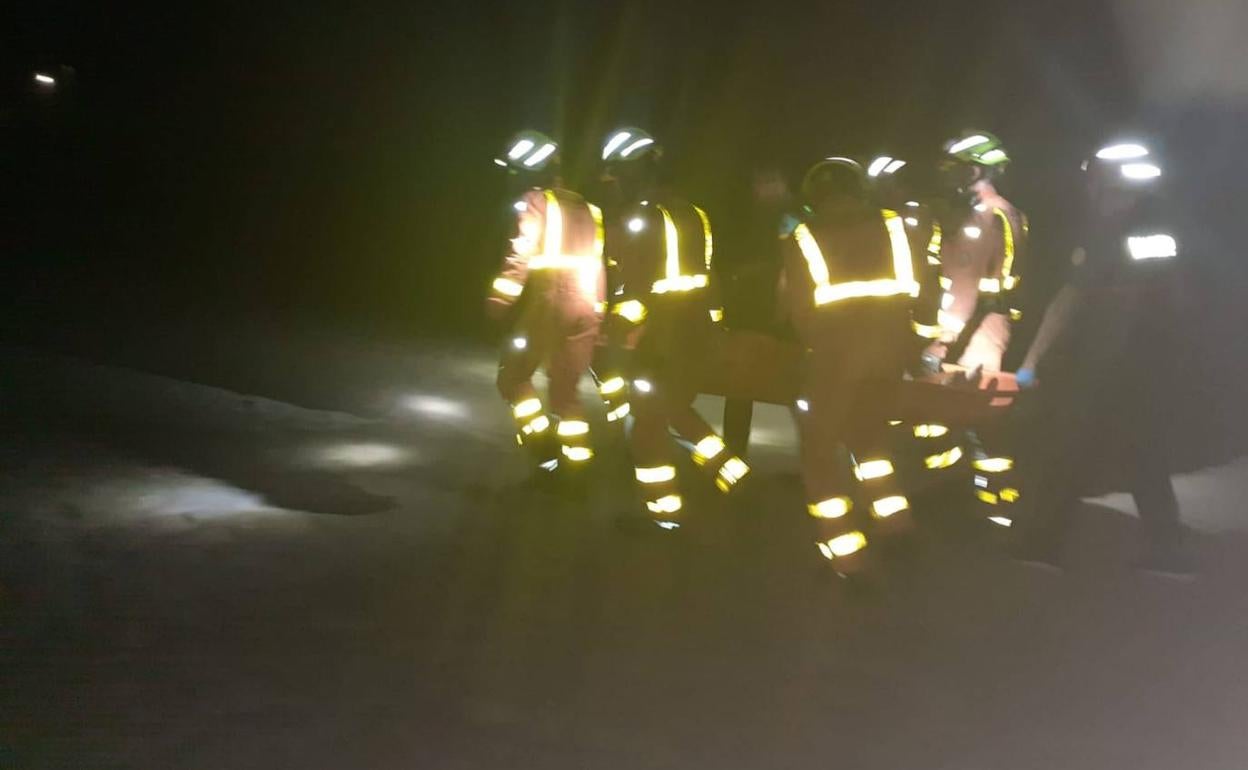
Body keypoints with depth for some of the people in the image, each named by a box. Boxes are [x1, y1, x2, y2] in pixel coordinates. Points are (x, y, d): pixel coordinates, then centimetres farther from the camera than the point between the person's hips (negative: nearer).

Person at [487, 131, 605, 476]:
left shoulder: (534, 202, -2)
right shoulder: (585, 207, 19)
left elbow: (522, 256, -15)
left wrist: (499, 299, -14)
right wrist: (597, 310, 25)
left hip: (548, 302, -6)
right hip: (585, 308, 6)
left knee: (513, 377, 9)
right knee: (566, 390, 13)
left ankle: (546, 449, -2)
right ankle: (577, 466, 8)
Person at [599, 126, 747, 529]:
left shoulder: (636, 219, -14)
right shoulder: (691, 213, 12)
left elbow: (633, 283, -22)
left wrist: (618, 328, -17)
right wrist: (711, 317, 22)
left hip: (661, 333, -8)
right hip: (697, 326, 8)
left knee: (649, 421, 3)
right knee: (676, 408, 24)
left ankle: (665, 512, 7)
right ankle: (731, 473, 21)